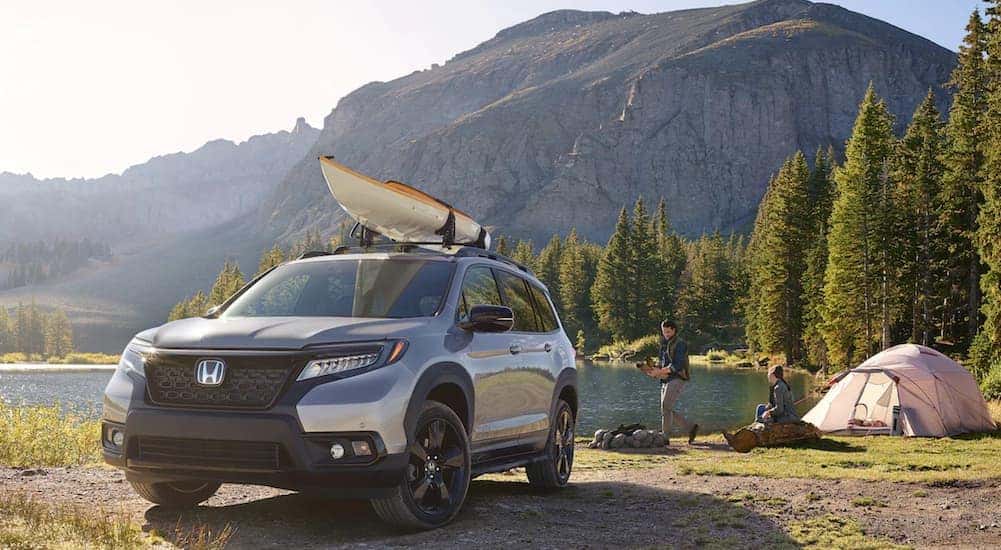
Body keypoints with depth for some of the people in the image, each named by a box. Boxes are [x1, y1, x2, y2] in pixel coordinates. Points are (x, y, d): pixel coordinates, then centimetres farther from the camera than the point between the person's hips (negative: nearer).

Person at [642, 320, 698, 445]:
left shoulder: (680, 344, -6)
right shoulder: (665, 345, 19)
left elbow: (677, 366, -16)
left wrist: (659, 371, -21)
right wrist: (654, 372, 0)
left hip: (676, 379, -9)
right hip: (666, 381, 9)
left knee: (666, 408, -16)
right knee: (667, 411, 5)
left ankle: (665, 438, -14)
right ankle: (691, 428, 15)